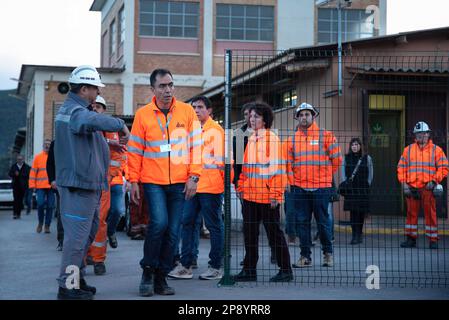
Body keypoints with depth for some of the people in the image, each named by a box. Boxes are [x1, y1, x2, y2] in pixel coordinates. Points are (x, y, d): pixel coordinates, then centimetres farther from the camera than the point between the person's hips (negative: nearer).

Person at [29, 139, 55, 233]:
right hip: (40, 186, -1)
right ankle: (40, 223, 12)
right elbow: (33, 171, 5)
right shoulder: (38, 157, 7)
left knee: (50, 206, 0)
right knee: (40, 204, -10)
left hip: (52, 186, 1)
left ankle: (47, 225, 10)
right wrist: (32, 185, -2)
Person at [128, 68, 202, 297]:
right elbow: (135, 151, 4)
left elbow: (195, 145, 3)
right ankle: (148, 270, 2)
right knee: (159, 222, -19)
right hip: (153, 181, -2)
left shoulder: (187, 111, 3)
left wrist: (193, 176, -3)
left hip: (180, 182, 2)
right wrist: (134, 181, 1)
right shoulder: (143, 114, 1)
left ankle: (161, 277, 17)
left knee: (173, 231, 3)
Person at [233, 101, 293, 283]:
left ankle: (285, 270, 10)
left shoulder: (272, 139, -9)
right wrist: (241, 187, 13)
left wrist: (275, 194, -16)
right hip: (250, 195, 7)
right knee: (249, 232, 10)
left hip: (267, 197, -7)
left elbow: (278, 169, -13)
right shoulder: (251, 140, 14)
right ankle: (249, 270, 17)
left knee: (274, 232, 0)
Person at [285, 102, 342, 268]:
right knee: (302, 222, 5)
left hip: (321, 187, -3)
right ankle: (305, 256, 13)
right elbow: (288, 164, 11)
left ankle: (327, 253, 20)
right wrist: (292, 182, 4)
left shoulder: (325, 135, 1)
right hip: (299, 188, 3)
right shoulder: (292, 140, 9)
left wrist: (325, 176, 9)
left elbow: (336, 159, 5)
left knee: (323, 221, 3)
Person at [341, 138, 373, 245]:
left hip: (363, 189, 0)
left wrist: (367, 185, -1)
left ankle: (359, 234, 15)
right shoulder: (346, 158, 7)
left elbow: (370, 174, 7)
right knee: (353, 211, -5)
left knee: (361, 212, 4)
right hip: (350, 189, 0)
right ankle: (355, 235, -4)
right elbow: (343, 172, 8)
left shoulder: (367, 158, 4)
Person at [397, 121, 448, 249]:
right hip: (411, 188, 3)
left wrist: (434, 181, -9)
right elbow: (401, 167, 11)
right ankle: (411, 239, 15)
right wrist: (404, 183, 1)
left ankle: (433, 240, 6)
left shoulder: (436, 150, 4)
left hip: (428, 188, -2)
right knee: (411, 213, 7)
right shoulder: (408, 150, 12)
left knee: (430, 213, -1)